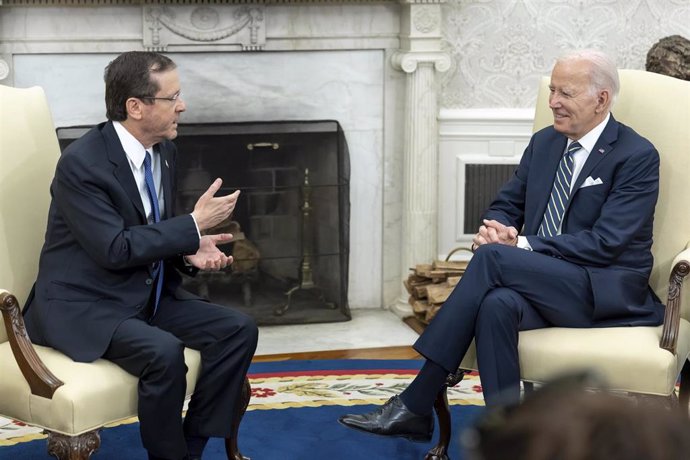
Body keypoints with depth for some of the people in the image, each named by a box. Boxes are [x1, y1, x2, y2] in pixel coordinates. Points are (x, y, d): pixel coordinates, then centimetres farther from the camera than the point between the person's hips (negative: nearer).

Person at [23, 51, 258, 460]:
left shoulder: (164, 150, 4)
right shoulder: (81, 163, -20)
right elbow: (115, 249, -24)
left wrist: (191, 250, -7)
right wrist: (194, 226, -20)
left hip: (147, 293, 8)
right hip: (84, 306, -8)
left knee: (239, 330, -7)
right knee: (163, 352, -33)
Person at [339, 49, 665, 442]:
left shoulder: (638, 156, -7)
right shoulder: (544, 143, 15)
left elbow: (605, 244, -15)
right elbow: (506, 206, 18)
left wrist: (521, 245, -20)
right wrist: (496, 230, -9)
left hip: (607, 293, -5)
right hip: (542, 284, 5)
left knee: (492, 258, -29)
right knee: (497, 304, -34)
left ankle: (416, 404, -25)